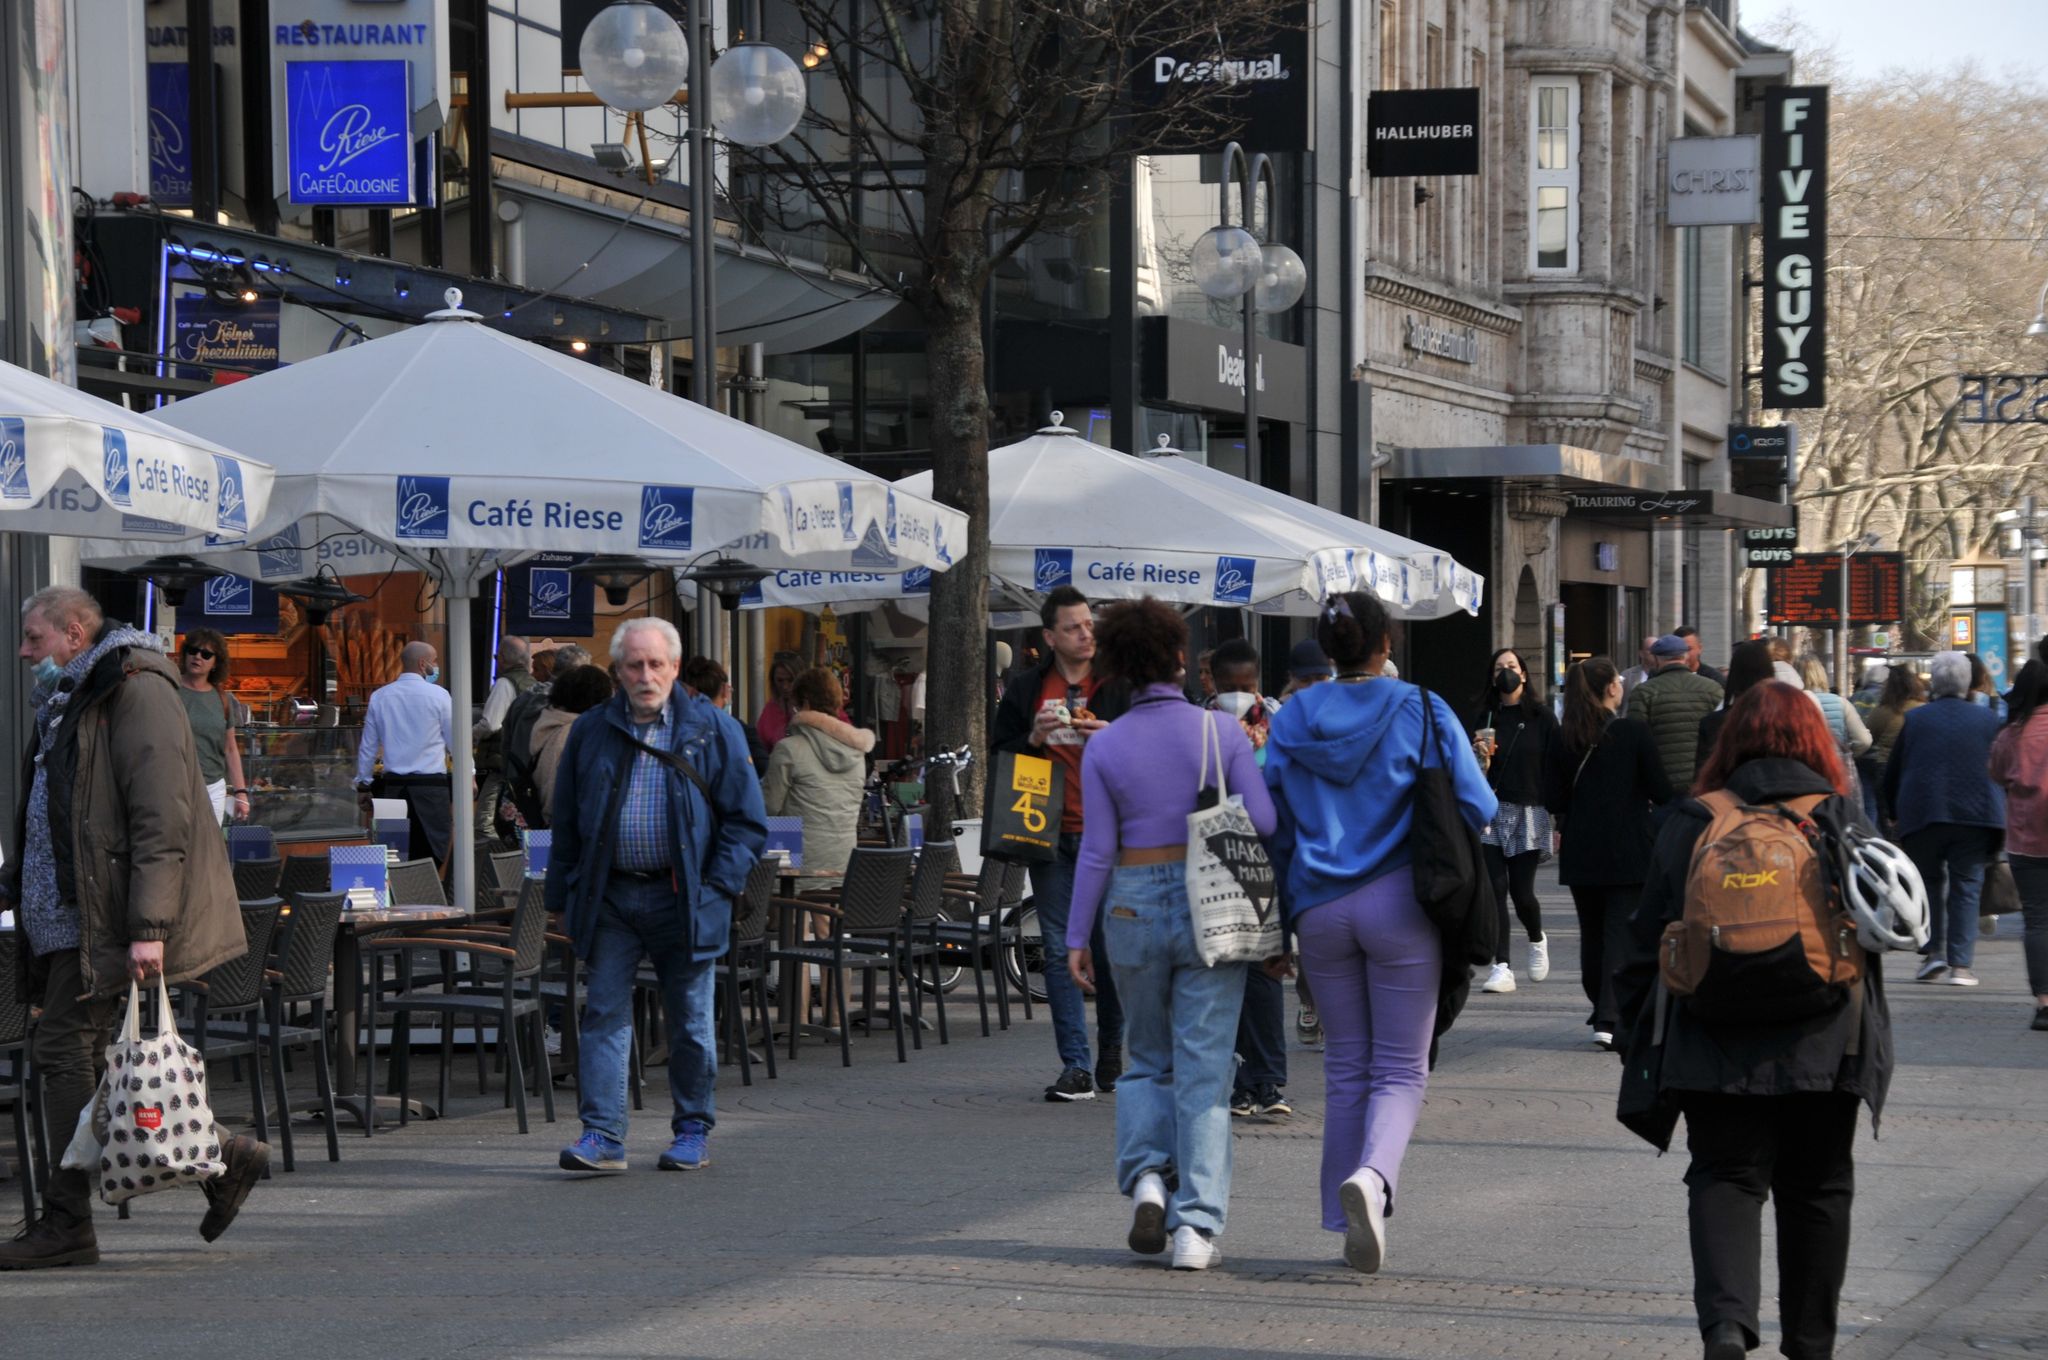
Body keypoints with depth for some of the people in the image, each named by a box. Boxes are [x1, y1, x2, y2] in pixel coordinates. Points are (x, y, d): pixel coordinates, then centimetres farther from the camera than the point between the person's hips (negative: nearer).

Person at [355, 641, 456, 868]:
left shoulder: (379, 697, 7)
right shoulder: (438, 695, -4)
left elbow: (368, 746, 12)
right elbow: (456, 741, 4)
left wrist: (363, 785, 22)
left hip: (393, 785, 4)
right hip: (430, 786, -4)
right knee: (432, 855, -4)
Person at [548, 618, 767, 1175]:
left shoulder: (713, 730, 1)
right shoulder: (590, 732, 8)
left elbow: (747, 821, 2)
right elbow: (565, 822, 13)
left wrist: (716, 888, -7)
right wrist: (564, 897, 6)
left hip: (682, 898, -1)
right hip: (609, 895, 1)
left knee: (690, 1022, 6)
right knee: (604, 1014, -5)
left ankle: (693, 1132, 18)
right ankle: (601, 1135, -6)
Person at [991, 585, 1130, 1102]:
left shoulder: (1119, 687, 5)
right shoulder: (1025, 690, 10)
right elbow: (999, 754, 13)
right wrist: (1034, 738, -6)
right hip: (1052, 840, 1)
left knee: (1111, 948, 1)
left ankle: (1112, 1049, 23)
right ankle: (1076, 1068, -1)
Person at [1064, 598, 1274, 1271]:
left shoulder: (1104, 747, -2)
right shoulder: (1221, 731, -4)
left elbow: (1098, 850, -2)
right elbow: (1264, 821, -9)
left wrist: (1077, 936, 3)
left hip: (1133, 908, 1)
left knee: (1146, 1061, 19)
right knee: (1203, 1068, 1)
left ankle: (1146, 1173, -4)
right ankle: (1197, 1225, -6)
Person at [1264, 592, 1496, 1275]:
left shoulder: (1292, 719, 3)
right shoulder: (1421, 712, -6)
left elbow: (1272, 825, 7)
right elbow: (1478, 809, -6)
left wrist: (1281, 918, 16)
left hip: (1320, 908, 3)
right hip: (1399, 906, -3)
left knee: (1346, 1067, 13)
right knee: (1400, 1070, 2)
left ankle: (1351, 1224, 13)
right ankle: (1372, 1176, -26)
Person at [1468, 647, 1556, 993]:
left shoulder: (1541, 717, 2)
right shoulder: (1484, 717, 8)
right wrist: (1478, 755, -10)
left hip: (1529, 812, -2)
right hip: (1491, 812, 2)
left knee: (1521, 890, -2)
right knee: (1494, 889, -7)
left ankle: (1537, 940, 30)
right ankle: (1501, 968, -5)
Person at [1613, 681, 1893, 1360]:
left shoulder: (1692, 824, 1)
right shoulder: (1843, 819, 1)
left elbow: (1649, 940, 4)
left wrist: (1638, 1035, 13)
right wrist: (1866, 1038, 15)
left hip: (1717, 1046, 0)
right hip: (1823, 1047, 1)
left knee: (1725, 1179, 3)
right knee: (1815, 1189, 13)